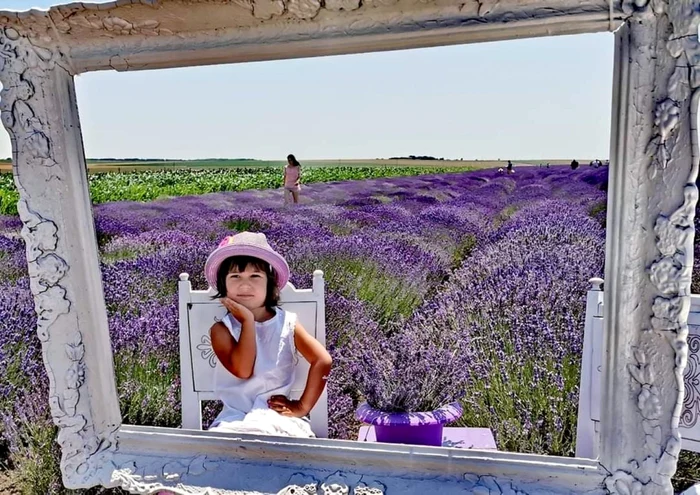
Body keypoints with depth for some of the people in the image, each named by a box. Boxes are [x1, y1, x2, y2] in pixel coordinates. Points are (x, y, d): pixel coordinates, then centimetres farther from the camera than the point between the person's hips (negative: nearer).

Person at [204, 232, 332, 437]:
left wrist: (302, 406, -9)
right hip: (235, 418, 1)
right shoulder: (221, 329, -2)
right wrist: (247, 321, -16)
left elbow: (323, 361, -7)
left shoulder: (287, 323, 0)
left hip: (279, 417, 0)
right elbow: (242, 370, -17)